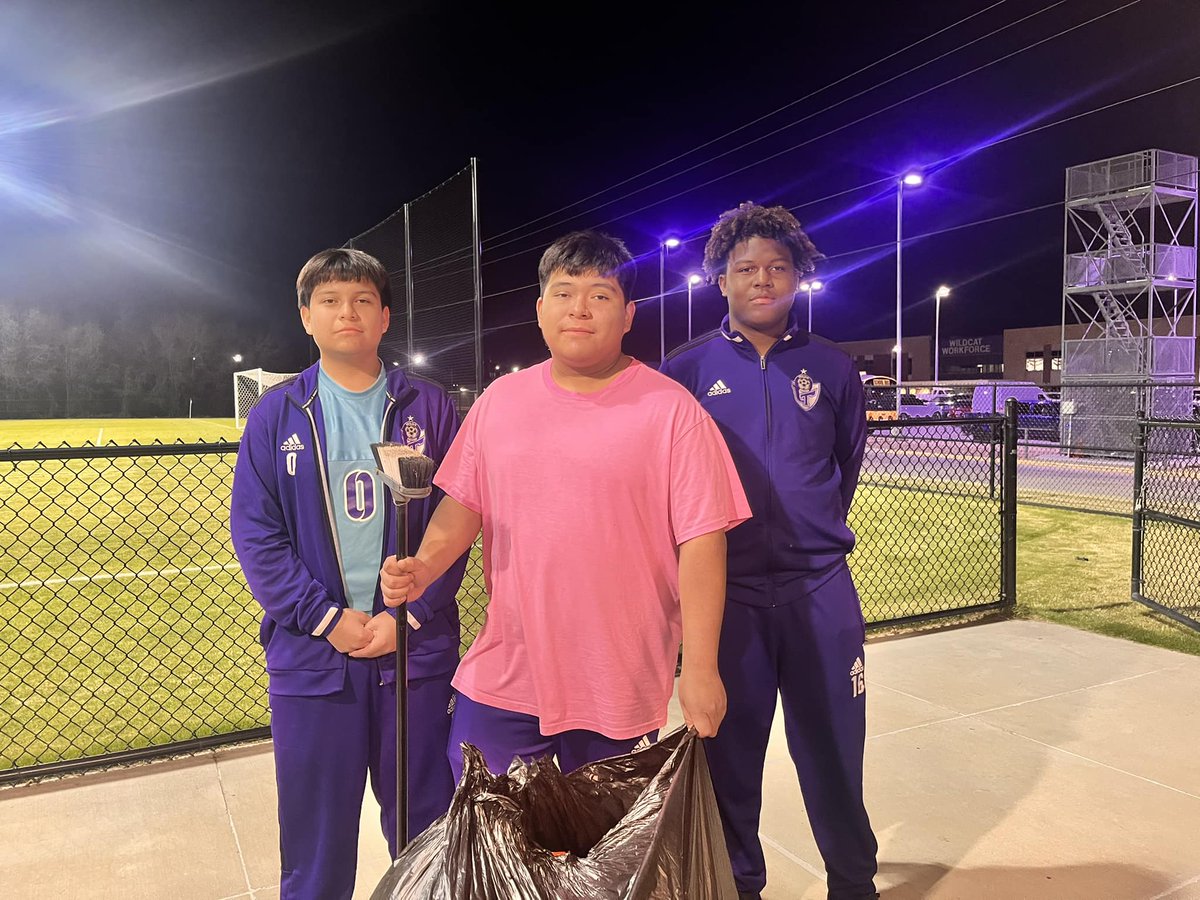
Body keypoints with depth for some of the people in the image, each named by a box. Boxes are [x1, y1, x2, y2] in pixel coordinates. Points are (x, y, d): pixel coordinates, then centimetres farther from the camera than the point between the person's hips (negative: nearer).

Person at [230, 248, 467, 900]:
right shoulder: (276, 416, 3)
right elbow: (254, 532, -1)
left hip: (416, 647, 0)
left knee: (424, 822, 13)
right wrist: (327, 617, -11)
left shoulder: (428, 407, 2)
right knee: (315, 828, 13)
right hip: (310, 650, 1)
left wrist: (409, 615, -11)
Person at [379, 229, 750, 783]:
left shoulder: (672, 411, -8)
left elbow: (701, 542, -10)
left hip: (619, 691, -3)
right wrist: (422, 569, -8)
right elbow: (463, 505, 11)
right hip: (503, 679, 3)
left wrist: (700, 668, -12)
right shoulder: (499, 400, 5)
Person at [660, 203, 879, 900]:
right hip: (724, 589, 0)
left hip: (820, 588, 1)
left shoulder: (832, 367, 4)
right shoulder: (688, 369, 1)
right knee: (729, 746, 10)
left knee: (833, 745, 10)